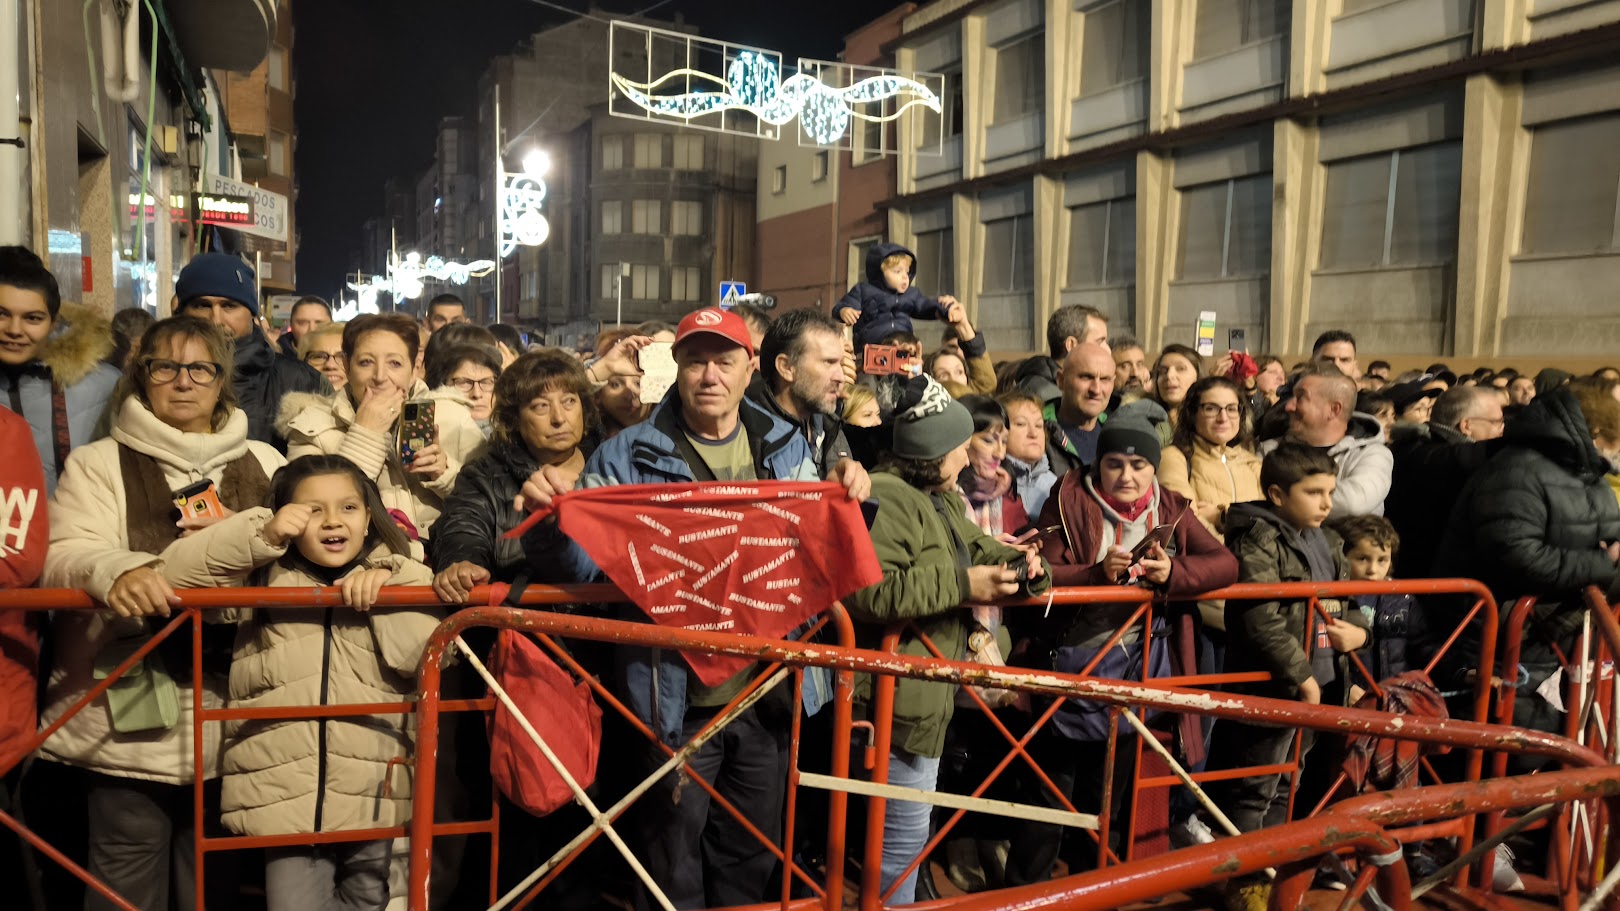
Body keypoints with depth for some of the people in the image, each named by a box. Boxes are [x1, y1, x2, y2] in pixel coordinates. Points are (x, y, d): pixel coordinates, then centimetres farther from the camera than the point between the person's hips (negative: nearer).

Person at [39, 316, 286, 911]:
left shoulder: (264, 464, 13)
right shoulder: (99, 464, 4)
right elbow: (64, 558, -9)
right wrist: (116, 569, -31)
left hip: (233, 712, 3)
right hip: (133, 714, -2)